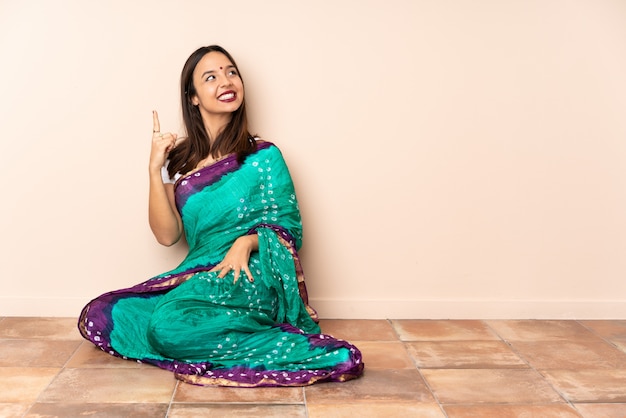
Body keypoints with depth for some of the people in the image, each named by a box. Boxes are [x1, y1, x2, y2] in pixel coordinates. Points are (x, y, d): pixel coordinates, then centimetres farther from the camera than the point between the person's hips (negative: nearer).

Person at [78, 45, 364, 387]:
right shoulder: (179, 160, 8)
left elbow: (288, 227, -1)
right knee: (97, 317, -12)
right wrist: (155, 169, -7)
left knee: (171, 326, -32)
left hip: (249, 278, -5)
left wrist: (247, 241, -21)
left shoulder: (263, 156, -1)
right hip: (197, 276, 5)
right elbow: (167, 235, 2)